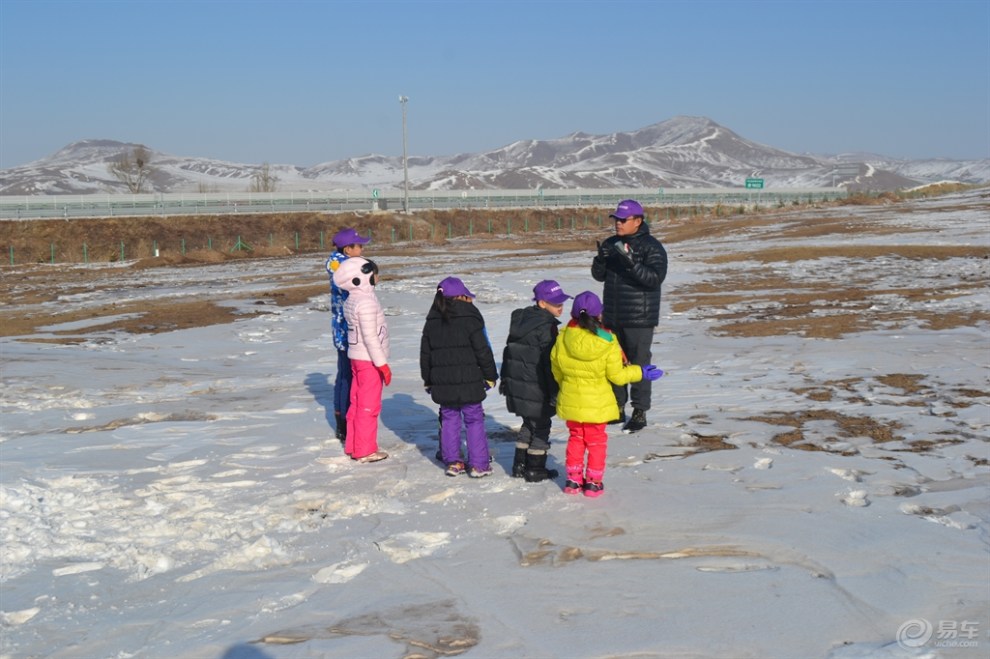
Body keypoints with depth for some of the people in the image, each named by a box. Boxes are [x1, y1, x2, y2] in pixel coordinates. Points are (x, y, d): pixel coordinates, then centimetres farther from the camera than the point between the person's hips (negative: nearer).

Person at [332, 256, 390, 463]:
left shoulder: (351, 301, 9)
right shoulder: (366, 303, -20)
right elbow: (371, 337, -22)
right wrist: (382, 364, -18)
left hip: (356, 358, 10)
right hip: (369, 360, -10)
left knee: (357, 403, 15)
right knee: (369, 406, -2)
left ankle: (352, 446, 23)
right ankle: (365, 450, 4)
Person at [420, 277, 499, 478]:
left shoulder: (431, 323, 6)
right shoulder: (470, 320, -10)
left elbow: (425, 355, 12)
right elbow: (483, 351, -8)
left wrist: (428, 380, 22)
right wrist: (490, 376, 3)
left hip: (442, 384, 4)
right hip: (468, 382, -4)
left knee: (449, 419, 14)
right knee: (474, 420, 4)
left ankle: (452, 462, 15)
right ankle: (478, 464, 6)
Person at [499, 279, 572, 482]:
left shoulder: (520, 320, 9)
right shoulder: (546, 327, -18)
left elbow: (509, 351, 15)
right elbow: (550, 363, -19)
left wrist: (505, 379, 23)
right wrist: (555, 393, -14)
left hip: (516, 384, 8)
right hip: (536, 389, -8)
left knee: (529, 423, 20)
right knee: (541, 426, 6)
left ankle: (519, 465, 24)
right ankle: (535, 470, 12)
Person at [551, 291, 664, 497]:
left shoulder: (562, 339, -11)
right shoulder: (608, 343, -18)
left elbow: (557, 371, 3)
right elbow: (616, 375, -11)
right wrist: (640, 372, 4)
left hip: (571, 401, 3)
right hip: (597, 403, -2)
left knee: (576, 438, 20)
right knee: (596, 441, 14)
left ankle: (573, 479, 24)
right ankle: (594, 482, 18)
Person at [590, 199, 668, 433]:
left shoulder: (651, 247, -10)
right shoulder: (611, 243, 9)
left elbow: (656, 278, -21)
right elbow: (599, 275, 10)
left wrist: (631, 263, -32)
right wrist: (600, 259, -11)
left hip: (639, 318, -6)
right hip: (612, 315, 6)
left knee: (638, 364, -2)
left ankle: (640, 412, 7)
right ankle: (617, 409, 25)